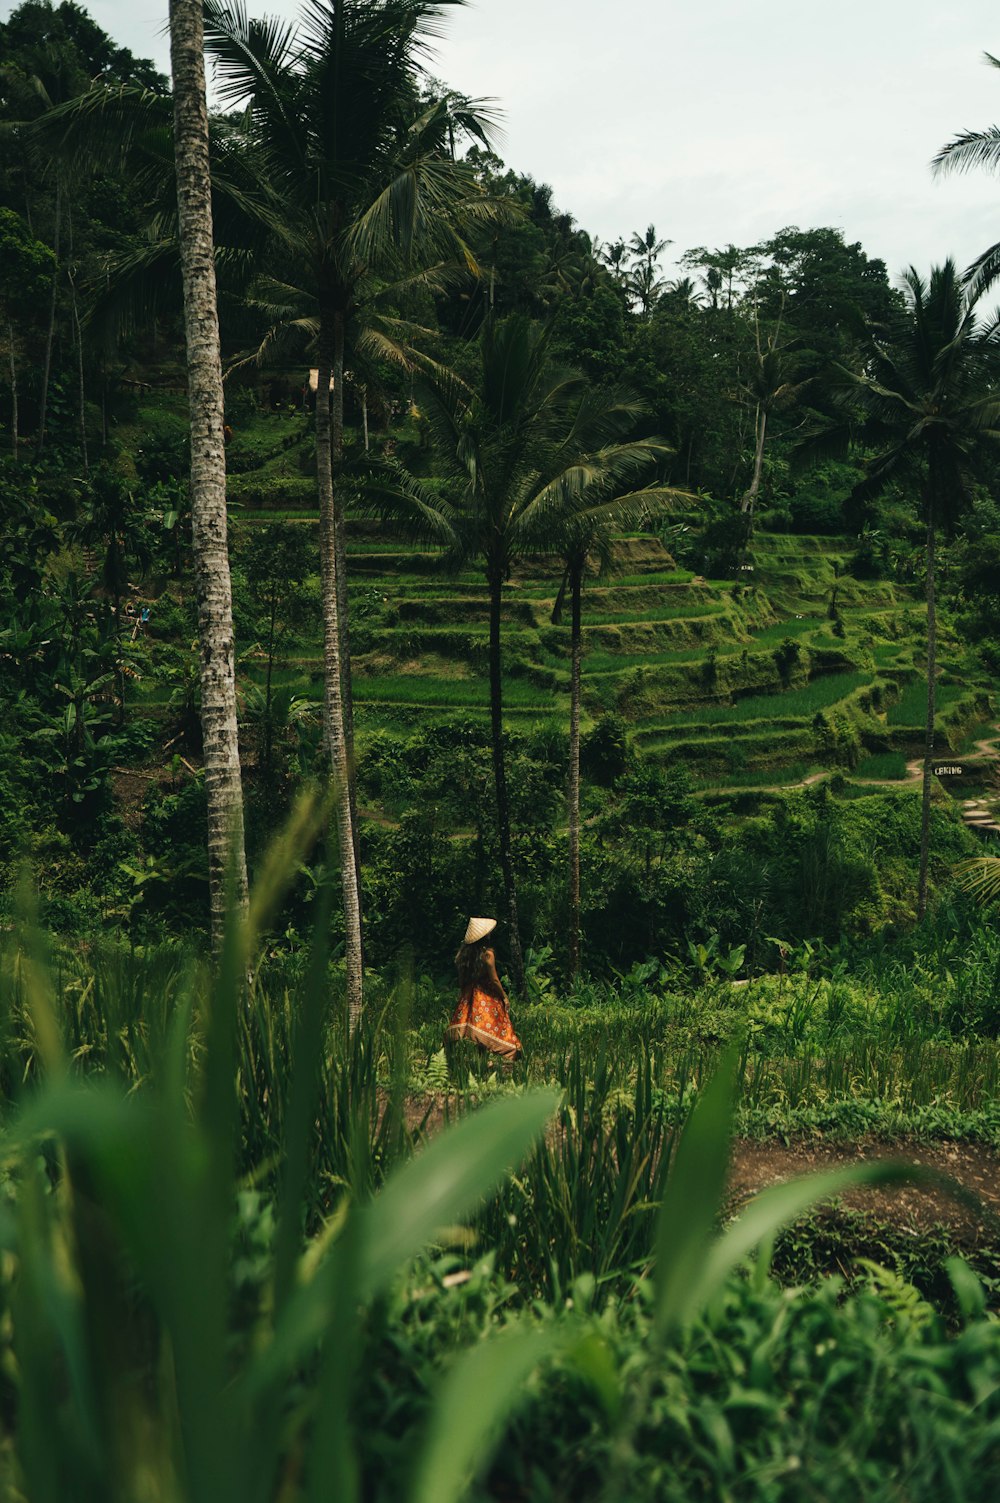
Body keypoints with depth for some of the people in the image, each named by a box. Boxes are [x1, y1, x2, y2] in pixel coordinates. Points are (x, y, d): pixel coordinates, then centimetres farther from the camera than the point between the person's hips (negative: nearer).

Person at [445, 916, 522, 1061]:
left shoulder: (464, 952, 0)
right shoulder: (487, 954, -15)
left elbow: (460, 978, 6)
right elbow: (494, 980, -11)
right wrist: (504, 997, 0)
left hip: (467, 997, 5)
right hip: (486, 997, -5)